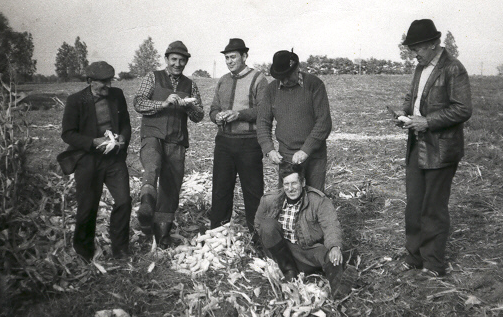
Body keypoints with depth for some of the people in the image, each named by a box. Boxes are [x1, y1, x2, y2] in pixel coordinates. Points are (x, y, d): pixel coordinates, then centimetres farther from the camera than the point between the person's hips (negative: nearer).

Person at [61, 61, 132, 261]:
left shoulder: (117, 95, 4)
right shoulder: (75, 101, -6)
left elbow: (125, 123, 14)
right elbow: (67, 134, -7)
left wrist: (123, 138, -7)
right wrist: (94, 142, -19)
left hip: (115, 157, 3)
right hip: (88, 161, -3)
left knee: (123, 201, -6)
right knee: (88, 207, 6)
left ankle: (119, 249, 14)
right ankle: (84, 251, 31)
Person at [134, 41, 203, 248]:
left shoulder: (190, 86, 16)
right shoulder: (153, 78, 9)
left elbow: (198, 117, 13)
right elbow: (138, 103, -3)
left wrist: (189, 106, -9)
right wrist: (163, 103, -16)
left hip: (177, 143, 3)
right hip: (153, 136, -3)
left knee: (171, 187, 6)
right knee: (152, 167, -36)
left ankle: (162, 232, 18)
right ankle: (147, 206, -48)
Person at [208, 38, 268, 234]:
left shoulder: (257, 79, -2)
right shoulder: (223, 81, 16)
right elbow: (213, 109, 19)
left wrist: (239, 114, -20)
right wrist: (218, 116, -4)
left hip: (249, 143, -5)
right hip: (224, 141, 5)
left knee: (253, 190, 2)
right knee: (220, 188, 8)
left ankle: (256, 234, 15)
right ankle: (216, 232, 20)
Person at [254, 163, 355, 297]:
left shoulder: (318, 200, -7)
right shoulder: (269, 200, -1)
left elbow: (331, 225, -19)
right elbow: (258, 225, 12)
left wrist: (335, 246, -38)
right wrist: (269, 239, -3)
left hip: (309, 252, -2)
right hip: (284, 253, 2)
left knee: (330, 254, -31)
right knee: (268, 224, -22)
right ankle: (289, 270, -14)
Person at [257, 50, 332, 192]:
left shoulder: (314, 84, -6)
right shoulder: (272, 88, 5)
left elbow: (324, 122, -10)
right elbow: (263, 121, 8)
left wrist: (306, 150, -17)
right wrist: (269, 149, -6)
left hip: (313, 155, -2)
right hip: (285, 156, 3)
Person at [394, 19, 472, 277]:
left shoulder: (453, 69, -12)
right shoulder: (421, 68, 12)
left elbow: (463, 110, -17)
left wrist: (427, 122, -21)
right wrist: (405, 111, 3)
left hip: (440, 150, -7)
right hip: (417, 147, 8)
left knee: (434, 208, 3)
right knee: (413, 205, 13)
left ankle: (434, 265, 18)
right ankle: (414, 256, 27)